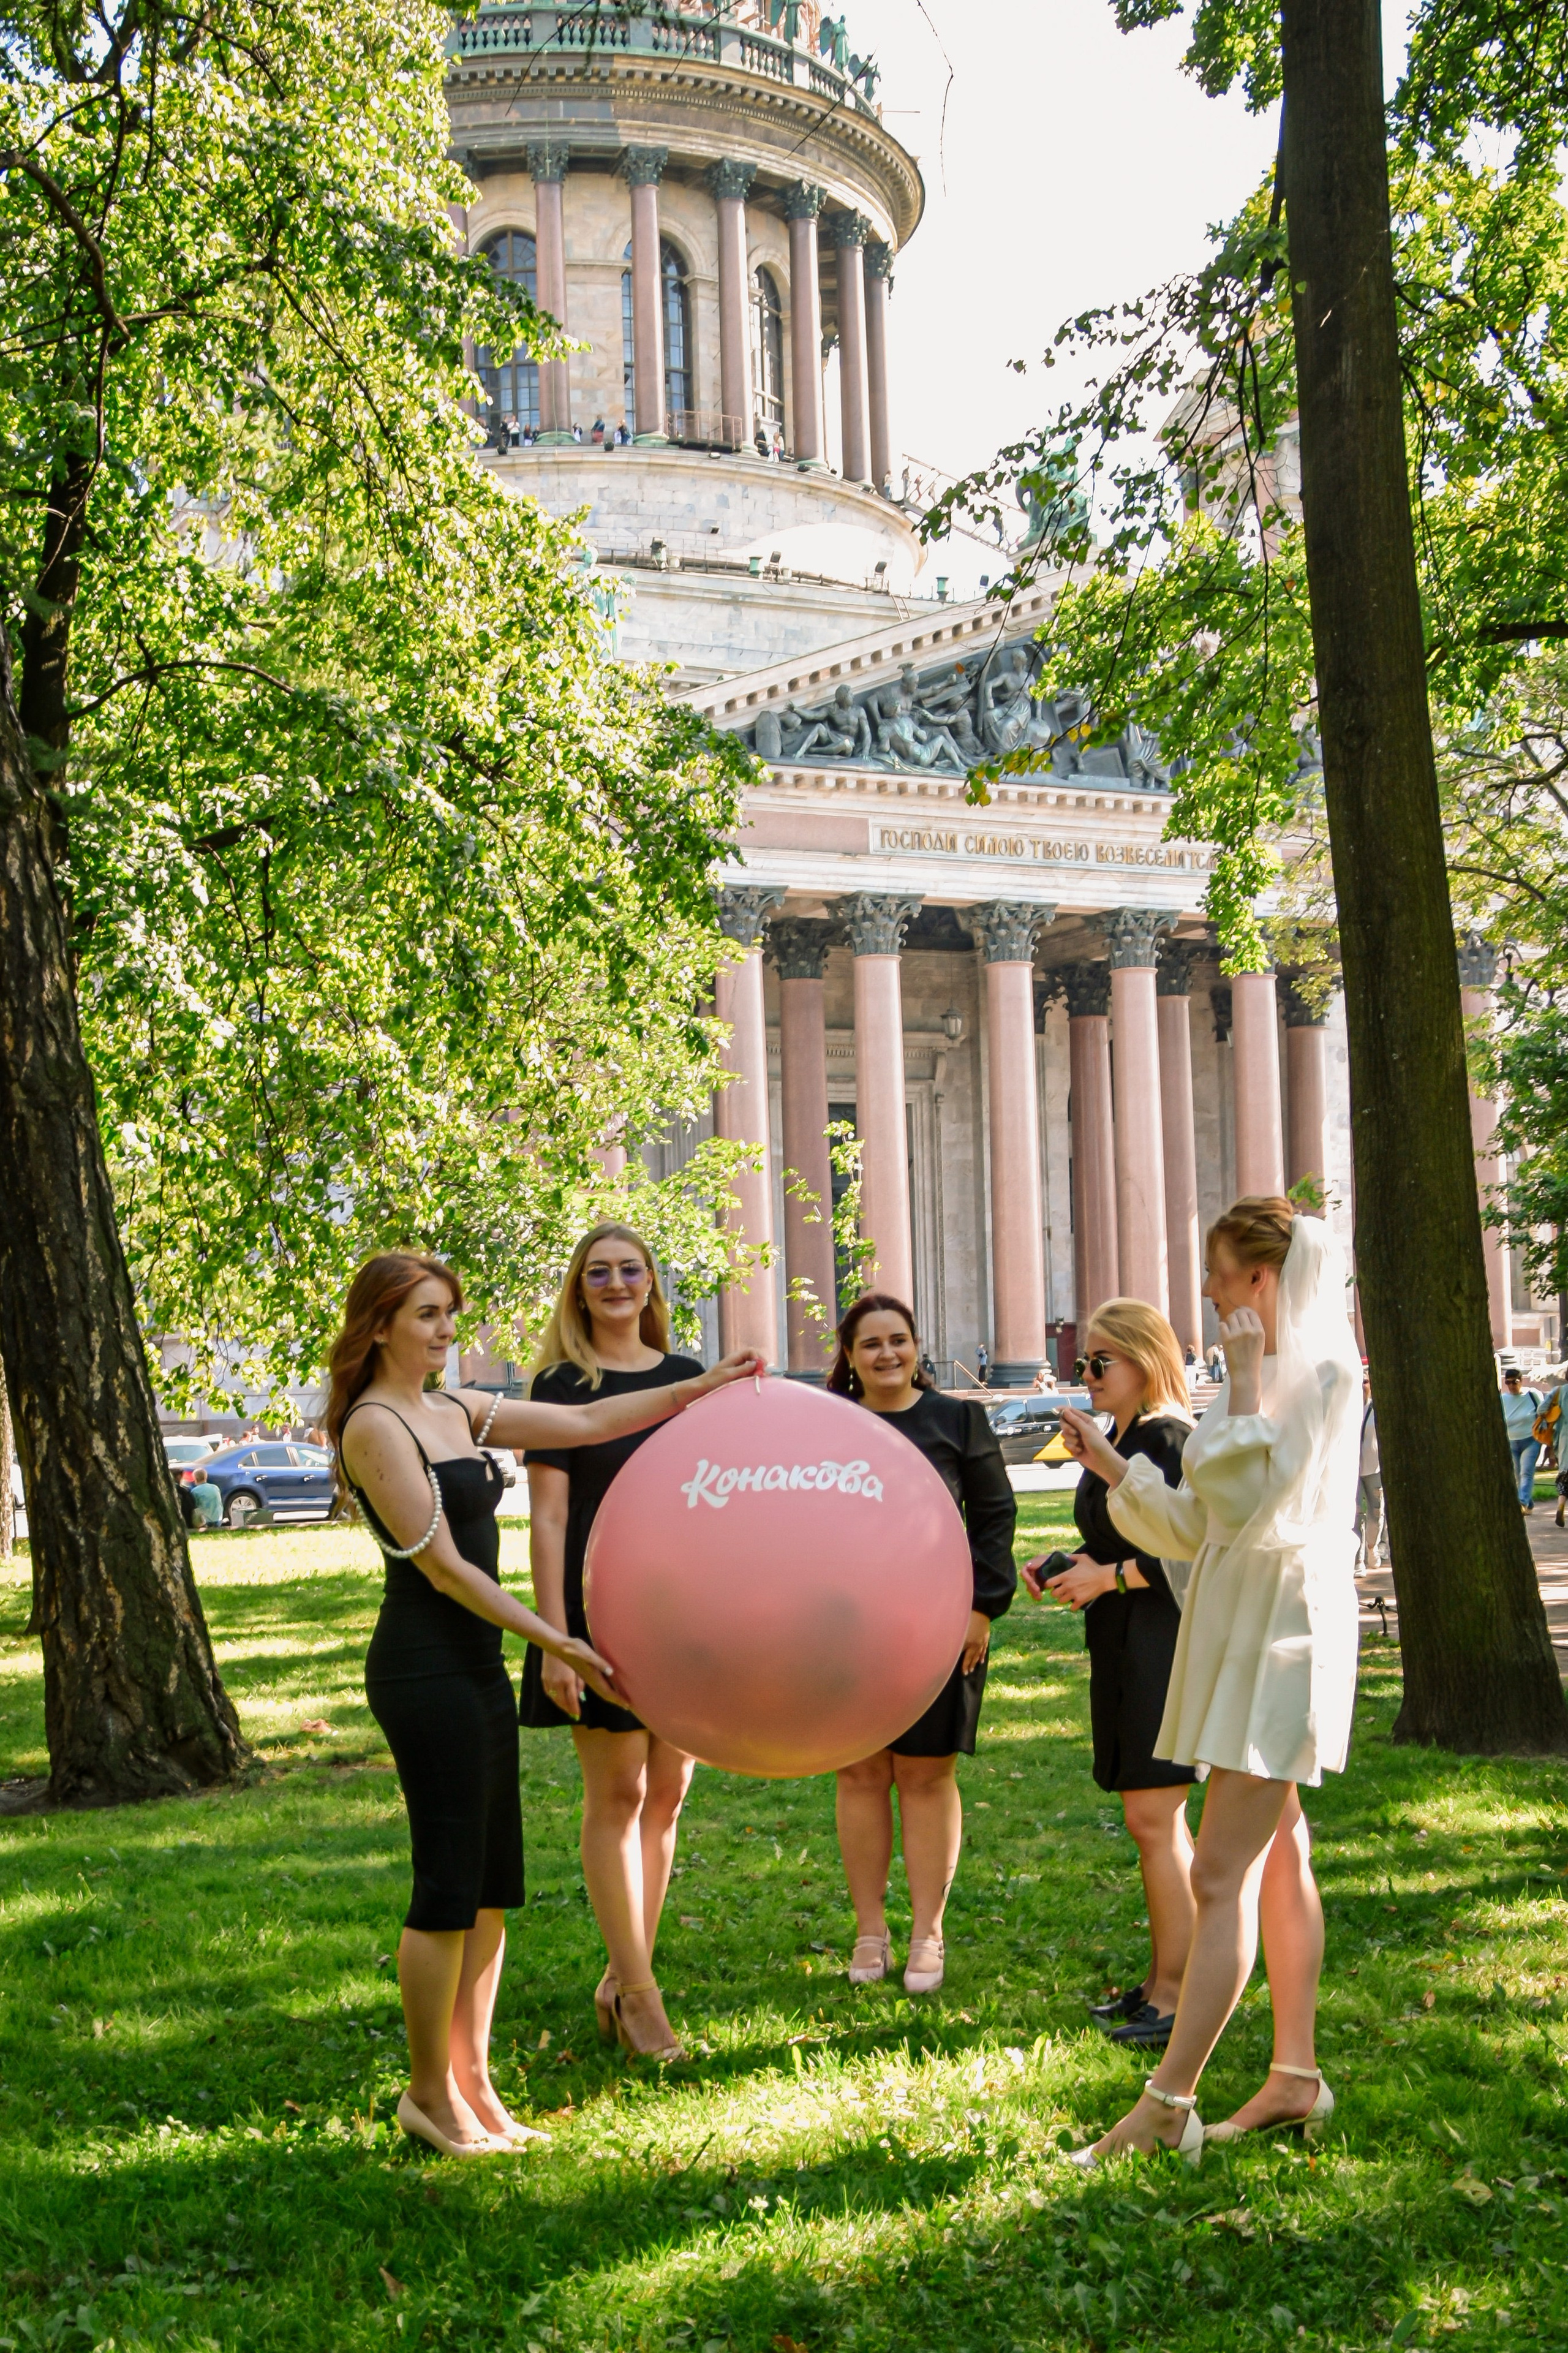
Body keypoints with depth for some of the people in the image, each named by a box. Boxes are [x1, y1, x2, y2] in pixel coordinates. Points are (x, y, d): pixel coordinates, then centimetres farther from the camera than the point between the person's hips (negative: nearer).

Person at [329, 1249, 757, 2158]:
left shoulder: (458, 1412, 14)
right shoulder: (375, 1427, -12)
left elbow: (590, 1424, 14)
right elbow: (442, 1566, -15)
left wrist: (707, 1387, 7)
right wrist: (557, 1642, -15)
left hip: (477, 1664, 9)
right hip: (424, 1666, -9)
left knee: (493, 1885, 11)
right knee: (450, 1885, -3)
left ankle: (473, 2080, 20)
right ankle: (431, 2091, 10)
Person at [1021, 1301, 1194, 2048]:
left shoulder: (1168, 1439, -14)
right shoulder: (1117, 1438, 16)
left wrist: (1109, 1576, -16)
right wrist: (1062, 1568, 8)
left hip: (1162, 1644, -10)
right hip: (1124, 1649, 10)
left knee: (1154, 1818, -8)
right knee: (1154, 1820, 14)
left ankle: (1175, 1995, -3)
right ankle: (1162, 1979, 21)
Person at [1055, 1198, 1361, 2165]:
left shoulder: (1323, 1371, -13)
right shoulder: (1266, 1374, 15)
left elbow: (1252, 1505, -23)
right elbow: (1197, 1525, 18)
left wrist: (1245, 1384, -20)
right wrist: (1108, 1462, 11)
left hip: (1285, 1630, -10)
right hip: (1242, 1631, 10)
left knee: (1222, 1874, -11)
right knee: (1276, 1861, 13)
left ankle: (1169, 2103, -9)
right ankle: (1296, 2077, 20)